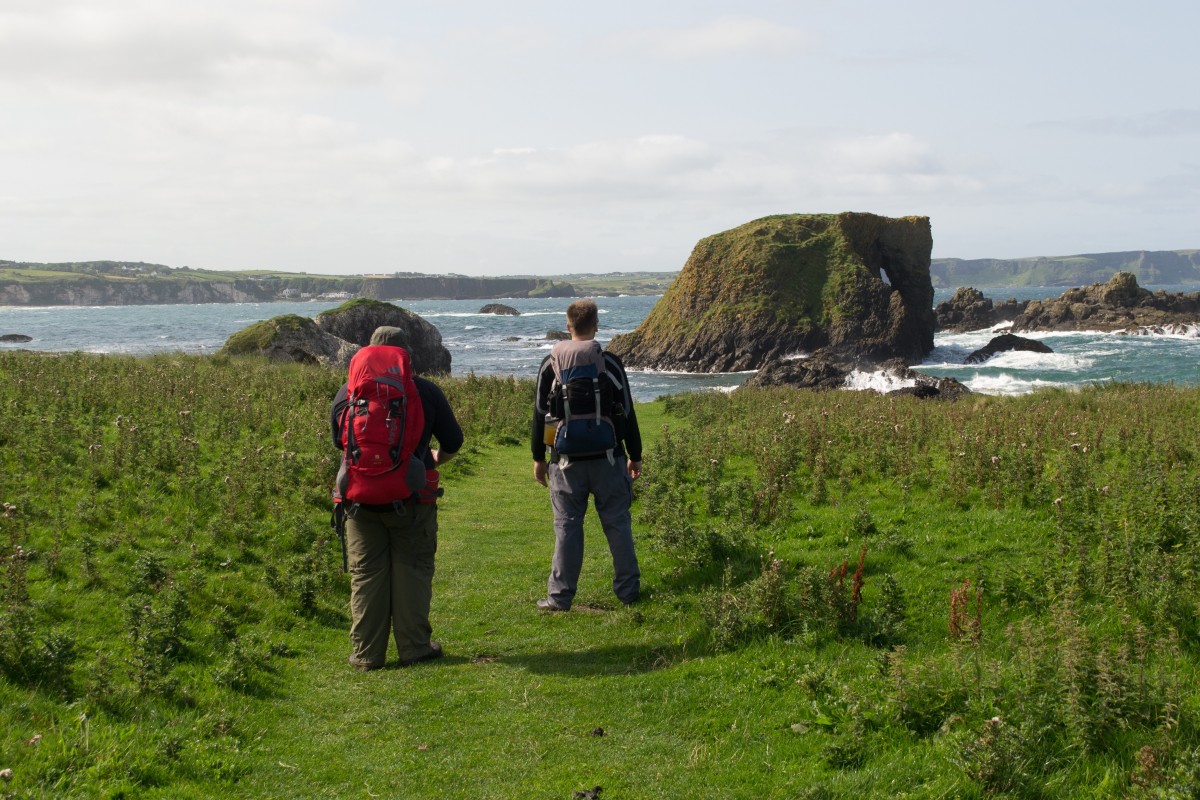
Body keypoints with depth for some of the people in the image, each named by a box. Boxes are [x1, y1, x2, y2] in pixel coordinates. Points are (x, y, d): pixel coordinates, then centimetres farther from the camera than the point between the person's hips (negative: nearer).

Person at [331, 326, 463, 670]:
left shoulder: (347, 393, 2)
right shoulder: (426, 391, -2)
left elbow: (338, 441, 17)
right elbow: (453, 442, 8)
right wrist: (435, 458, 30)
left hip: (360, 498, 2)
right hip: (412, 498, -2)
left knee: (366, 574, 7)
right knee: (412, 570, 7)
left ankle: (366, 653, 9)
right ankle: (414, 647, 9)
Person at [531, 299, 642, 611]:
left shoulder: (550, 364, 0)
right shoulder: (609, 363, -4)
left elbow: (540, 415, 4)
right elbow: (626, 413, 0)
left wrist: (539, 458, 13)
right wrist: (635, 455, 9)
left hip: (567, 460, 1)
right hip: (607, 458, -1)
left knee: (567, 527, 5)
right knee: (617, 523, 8)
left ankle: (560, 595, 5)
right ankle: (628, 589, 14)